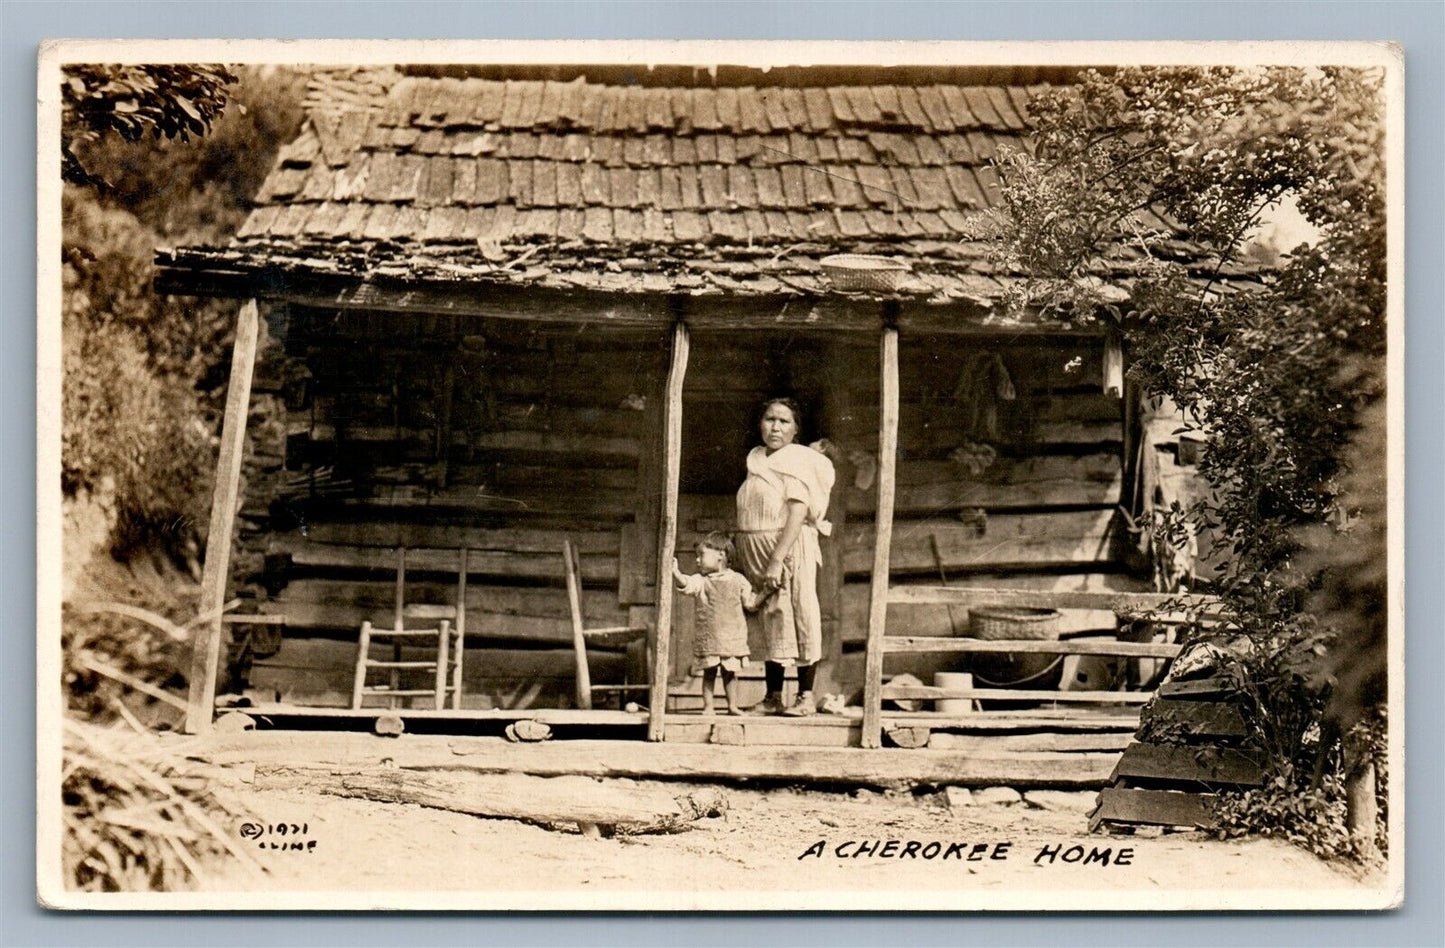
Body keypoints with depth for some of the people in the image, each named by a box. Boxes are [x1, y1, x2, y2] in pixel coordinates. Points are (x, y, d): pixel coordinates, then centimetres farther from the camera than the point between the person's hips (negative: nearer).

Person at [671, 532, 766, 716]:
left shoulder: (737, 579, 6)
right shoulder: (701, 581, -1)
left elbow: (751, 602, 13)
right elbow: (686, 584, -22)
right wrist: (676, 573, -40)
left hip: (732, 637, 1)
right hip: (707, 637, -1)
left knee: (730, 673, 8)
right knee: (709, 672, 2)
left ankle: (732, 706, 16)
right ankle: (708, 706, 9)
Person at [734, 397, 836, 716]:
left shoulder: (798, 460, -8)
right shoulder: (757, 460, 15)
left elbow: (798, 512, -18)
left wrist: (777, 559, -25)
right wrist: (742, 555, 12)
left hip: (789, 546, -8)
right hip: (756, 551, 8)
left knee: (797, 616, -4)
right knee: (770, 621, 10)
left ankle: (806, 696, 1)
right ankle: (772, 696, 14)